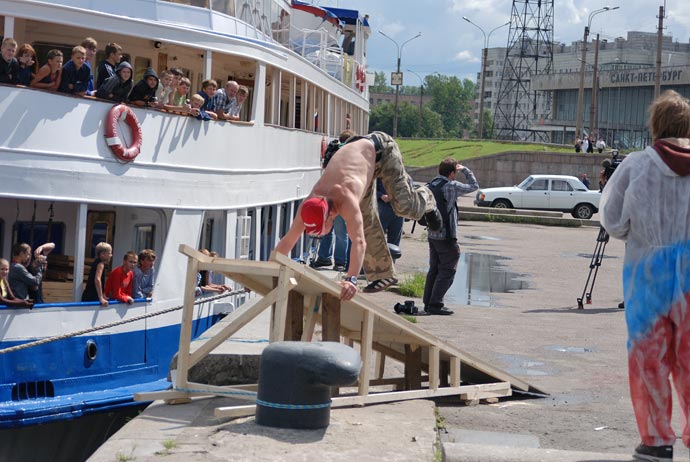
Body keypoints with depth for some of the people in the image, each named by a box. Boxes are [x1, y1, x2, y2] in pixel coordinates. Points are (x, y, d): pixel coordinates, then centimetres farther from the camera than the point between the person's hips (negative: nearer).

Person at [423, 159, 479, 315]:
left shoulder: (431, 185, 8)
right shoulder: (451, 186, -13)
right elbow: (474, 186, -1)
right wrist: (465, 170, 9)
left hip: (432, 235, 8)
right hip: (446, 236, -8)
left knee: (434, 270, 15)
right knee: (447, 272, -1)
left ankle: (428, 303, 17)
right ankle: (435, 304, -5)